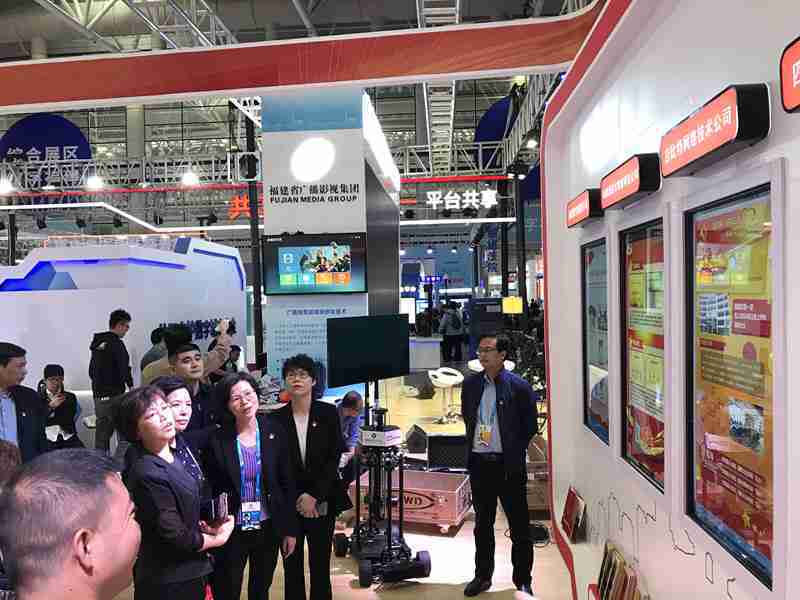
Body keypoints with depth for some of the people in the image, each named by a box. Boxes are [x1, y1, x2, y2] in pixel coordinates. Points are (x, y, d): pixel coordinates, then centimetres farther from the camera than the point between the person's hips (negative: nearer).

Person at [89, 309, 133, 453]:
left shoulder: (97, 343, 13)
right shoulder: (116, 343, -13)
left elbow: (91, 370, 20)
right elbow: (124, 368, -15)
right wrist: (130, 385, -3)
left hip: (98, 394, 9)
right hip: (114, 395, -9)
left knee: (102, 433, 13)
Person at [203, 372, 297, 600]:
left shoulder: (275, 432, -6)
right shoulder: (217, 440, -10)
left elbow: (287, 484, -1)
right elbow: (210, 490, -4)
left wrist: (290, 529, 0)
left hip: (268, 528, 2)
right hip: (231, 531, -2)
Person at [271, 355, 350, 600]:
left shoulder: (328, 413, -3)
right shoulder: (277, 418, -2)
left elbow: (334, 458, -5)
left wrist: (314, 496, -11)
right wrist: (297, 499, -8)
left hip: (322, 502, 0)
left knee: (321, 564, 8)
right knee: (292, 566, 9)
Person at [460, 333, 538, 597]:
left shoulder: (519, 387, -9)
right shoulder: (470, 384, 3)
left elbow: (530, 426, -1)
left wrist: (514, 451, 1)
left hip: (508, 465, -4)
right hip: (479, 463, 4)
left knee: (519, 525, 7)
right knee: (482, 523, 16)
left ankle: (522, 580, 23)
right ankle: (483, 576, 31)